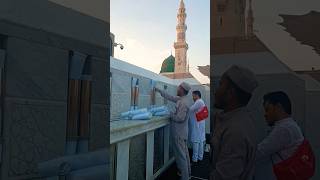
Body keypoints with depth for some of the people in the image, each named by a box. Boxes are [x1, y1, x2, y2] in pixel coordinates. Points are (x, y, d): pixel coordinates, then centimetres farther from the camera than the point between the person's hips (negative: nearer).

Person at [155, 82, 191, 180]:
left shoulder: (183, 103, -22)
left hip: (179, 133, -10)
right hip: (182, 132, 10)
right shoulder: (180, 99, 7)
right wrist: (158, 90, 20)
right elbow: (170, 97, 17)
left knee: (181, 155, -1)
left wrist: (170, 114, -11)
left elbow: (180, 118, -27)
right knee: (184, 153, 19)